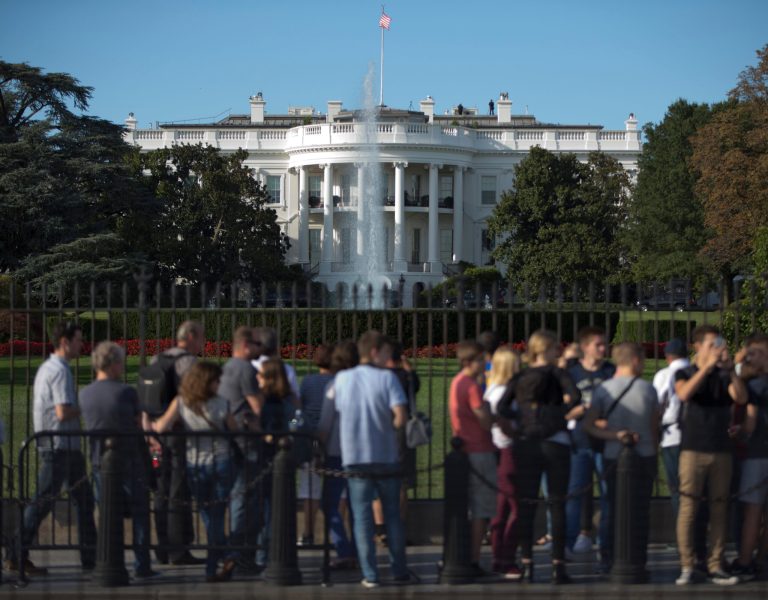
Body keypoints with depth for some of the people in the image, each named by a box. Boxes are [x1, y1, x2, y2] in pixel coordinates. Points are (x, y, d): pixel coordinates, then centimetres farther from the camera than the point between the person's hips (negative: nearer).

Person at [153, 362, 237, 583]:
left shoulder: (180, 403, -7)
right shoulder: (221, 403, -8)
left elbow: (162, 427, -16)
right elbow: (234, 429, 2)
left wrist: (151, 424, 6)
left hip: (195, 465, 1)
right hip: (221, 462, -1)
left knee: (208, 515, 13)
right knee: (216, 514, 9)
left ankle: (225, 556, 1)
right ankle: (212, 567, 3)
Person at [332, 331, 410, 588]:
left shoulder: (342, 379, 2)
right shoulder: (387, 378, -8)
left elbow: (337, 412, 9)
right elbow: (400, 416, -16)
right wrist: (390, 428, 4)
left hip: (355, 457, 1)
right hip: (386, 456, -1)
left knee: (362, 517, 4)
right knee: (392, 516, 13)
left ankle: (370, 575, -2)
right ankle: (399, 571, 15)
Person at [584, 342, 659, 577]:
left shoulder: (603, 389, -3)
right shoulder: (647, 389, -4)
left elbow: (588, 424, -9)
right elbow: (654, 427, 3)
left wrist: (613, 435, -9)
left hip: (614, 457, 1)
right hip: (644, 455, -1)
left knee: (613, 508, 8)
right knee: (641, 510, 5)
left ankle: (608, 558, 6)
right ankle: (638, 562, 5)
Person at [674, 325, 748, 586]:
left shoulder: (724, 376, 11)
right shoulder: (685, 374, 5)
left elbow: (741, 397, -7)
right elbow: (684, 393, -17)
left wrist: (730, 368, -18)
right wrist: (708, 366, -22)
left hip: (721, 450, 3)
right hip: (693, 449, -3)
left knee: (719, 508, 2)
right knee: (688, 508, -7)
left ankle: (715, 566, 6)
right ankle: (687, 567, -4)